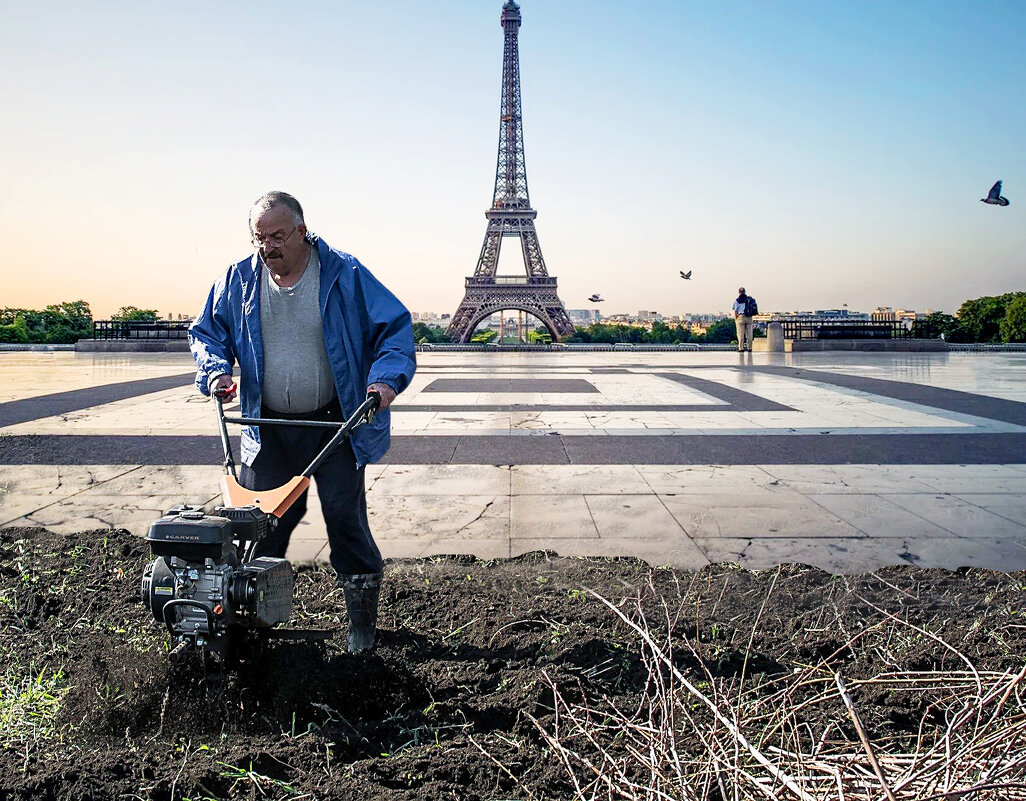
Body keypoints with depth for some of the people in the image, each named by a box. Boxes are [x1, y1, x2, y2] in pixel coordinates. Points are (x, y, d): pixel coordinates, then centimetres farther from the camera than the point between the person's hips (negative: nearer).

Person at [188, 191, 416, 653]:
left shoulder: (345, 276, -7)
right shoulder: (238, 281, 3)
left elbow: (395, 327, -5)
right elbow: (205, 332, 14)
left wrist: (387, 376, -22)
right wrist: (216, 370, -7)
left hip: (334, 424, -3)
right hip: (267, 428, 3)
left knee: (346, 520, -1)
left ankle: (362, 618, 15)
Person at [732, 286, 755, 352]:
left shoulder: (737, 300, -4)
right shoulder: (749, 299, 8)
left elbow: (735, 311, -7)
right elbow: (752, 310, 9)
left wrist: (735, 319, 4)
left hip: (741, 317, -3)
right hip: (749, 317, 4)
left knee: (741, 334, 0)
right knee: (749, 334, 7)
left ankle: (741, 348, -3)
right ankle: (749, 348, 8)